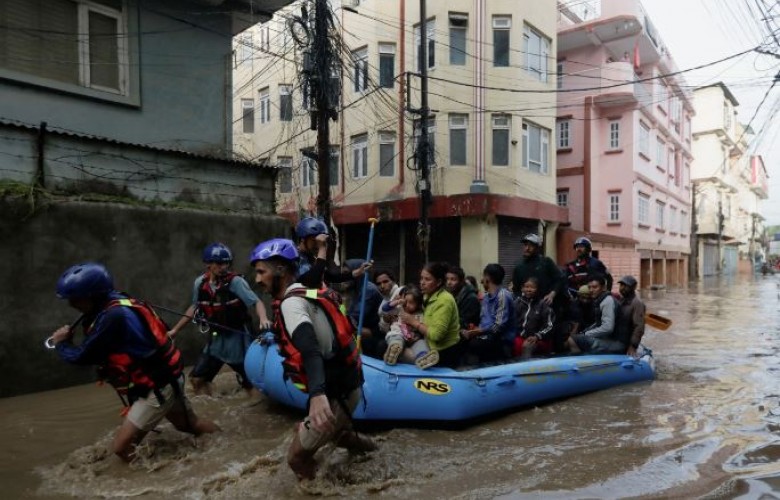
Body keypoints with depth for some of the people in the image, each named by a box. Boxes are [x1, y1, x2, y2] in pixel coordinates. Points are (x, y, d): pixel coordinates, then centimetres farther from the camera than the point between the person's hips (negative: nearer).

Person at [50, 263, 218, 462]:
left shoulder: (113, 316, -26)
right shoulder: (115, 305, 2)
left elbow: (82, 357, -19)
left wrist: (61, 344, 0)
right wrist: (69, 339, -4)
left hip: (157, 387, -10)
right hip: (166, 379, 10)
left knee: (121, 447, -4)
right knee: (191, 424, 24)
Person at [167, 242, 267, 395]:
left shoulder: (236, 281, -17)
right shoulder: (200, 283, -2)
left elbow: (256, 302, -23)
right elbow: (195, 307, 14)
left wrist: (263, 319, -44)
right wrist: (175, 330, 19)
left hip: (237, 338, -5)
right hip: (216, 339, 5)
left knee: (250, 384, 0)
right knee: (197, 379, 7)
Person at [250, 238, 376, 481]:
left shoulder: (291, 303, -16)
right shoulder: (306, 294, 10)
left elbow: (310, 349, -34)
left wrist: (317, 394, -48)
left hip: (336, 393, -9)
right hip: (346, 384, 9)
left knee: (298, 457, 1)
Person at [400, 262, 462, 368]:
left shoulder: (444, 300, -20)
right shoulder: (428, 296, 7)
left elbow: (436, 334, -25)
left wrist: (413, 322, -17)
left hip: (446, 354, -7)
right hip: (434, 349, 7)